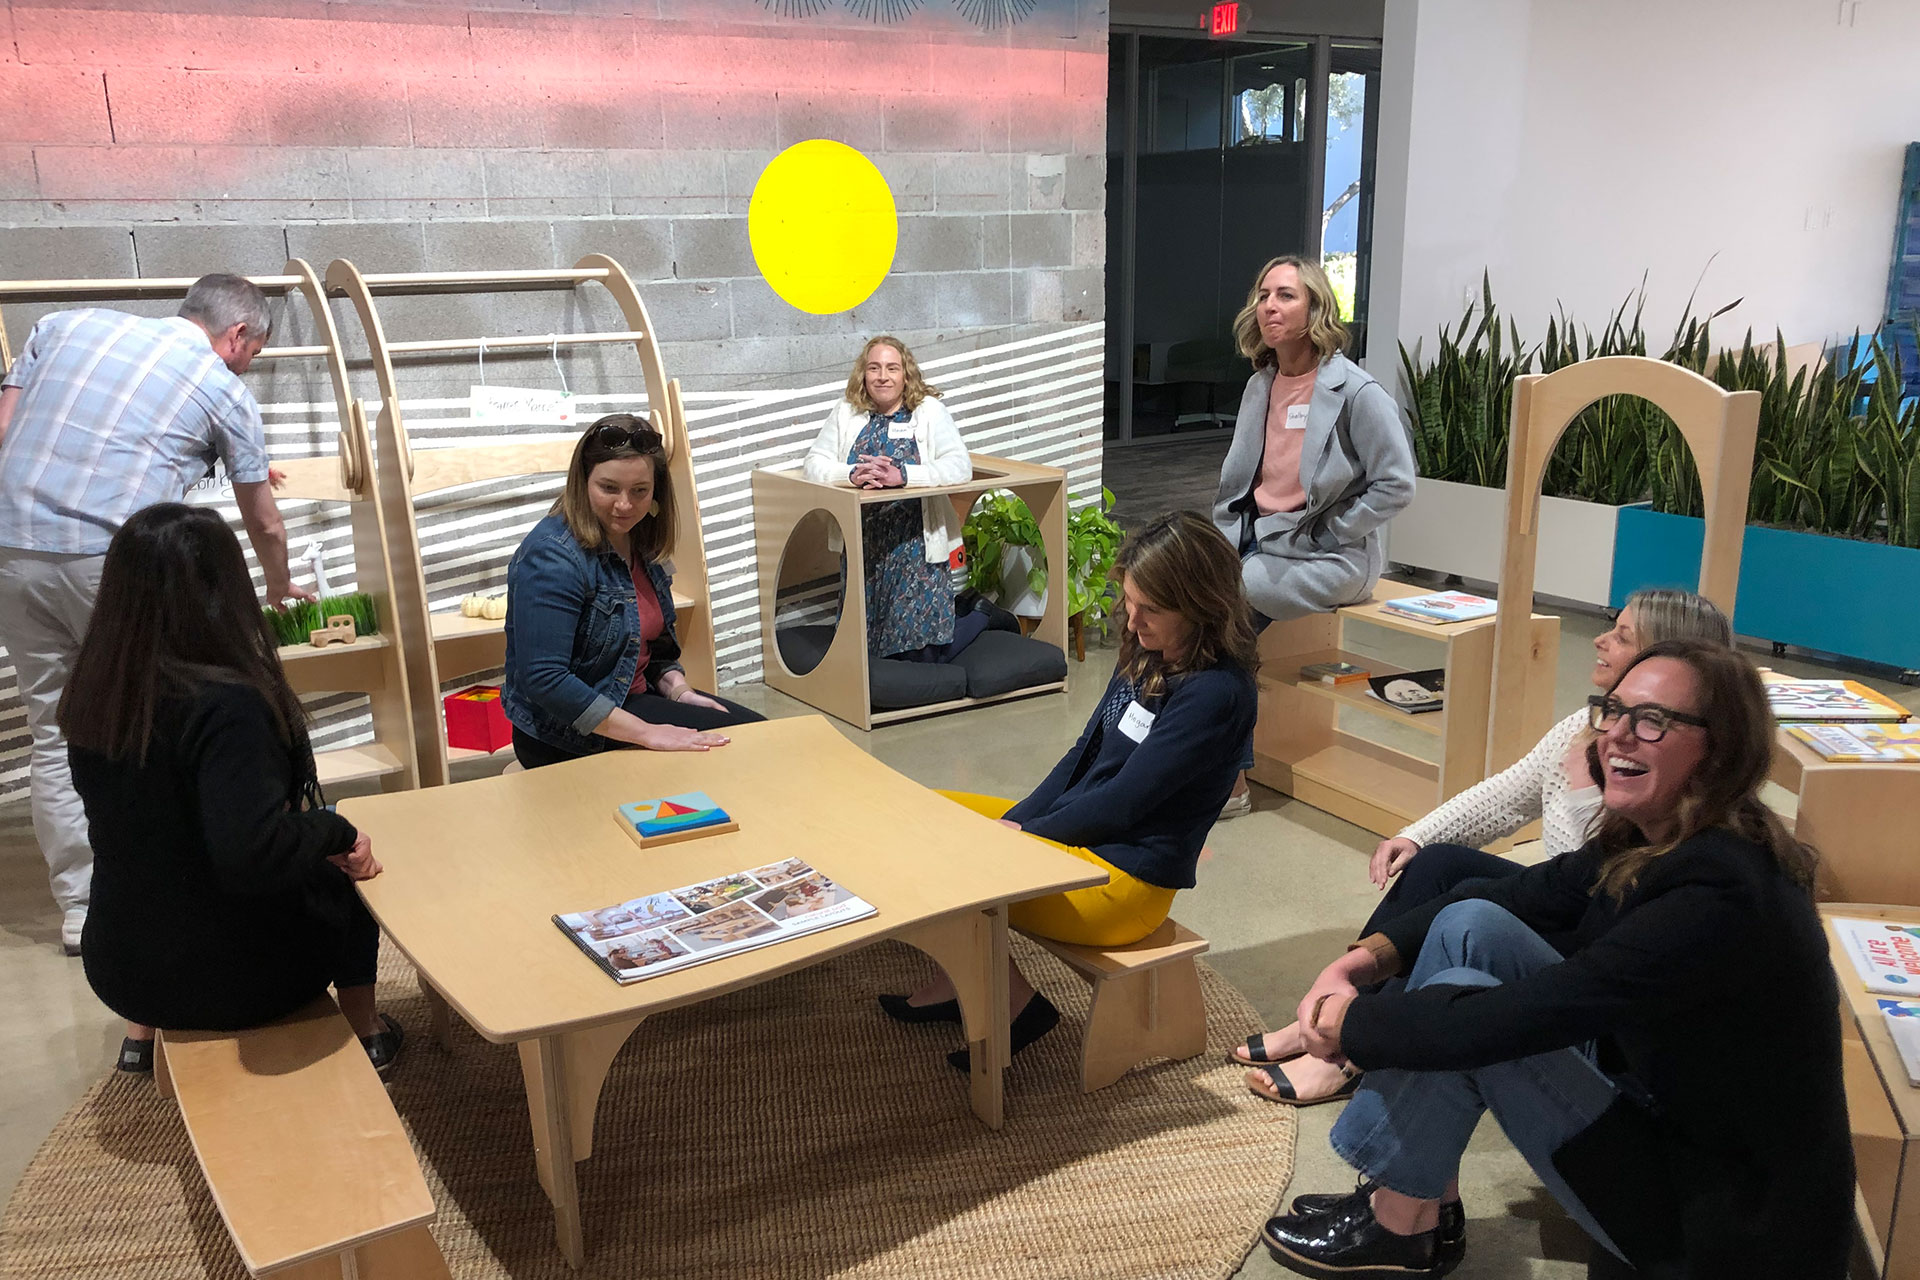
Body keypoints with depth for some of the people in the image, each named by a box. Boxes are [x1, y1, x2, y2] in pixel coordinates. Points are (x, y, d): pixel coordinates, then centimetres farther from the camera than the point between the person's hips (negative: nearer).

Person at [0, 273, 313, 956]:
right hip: (115, 561, -4)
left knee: (55, 736, 12)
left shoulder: (65, 325, 18)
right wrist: (280, 589, 35)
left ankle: (82, 909, 19)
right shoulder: (225, 391, 8)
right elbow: (264, 524, 17)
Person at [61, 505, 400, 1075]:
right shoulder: (226, 705, -30)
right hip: (239, 977, -5)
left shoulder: (92, 699, -7)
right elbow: (252, 854, -39)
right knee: (346, 874, 24)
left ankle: (143, 1036, 42)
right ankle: (365, 1029, 37)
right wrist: (335, 830, -22)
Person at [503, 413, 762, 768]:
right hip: (564, 738, -8)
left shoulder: (639, 542, 5)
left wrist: (680, 692, -3)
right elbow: (544, 680, -29)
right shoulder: (552, 557, -22)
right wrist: (646, 733, -29)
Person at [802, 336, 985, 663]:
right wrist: (853, 474, -21)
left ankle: (981, 617, 28)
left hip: (916, 546, -4)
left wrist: (902, 475, -28)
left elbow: (960, 466, -14)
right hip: (862, 545, 4)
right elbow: (813, 465, 0)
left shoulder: (929, 410, -1)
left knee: (923, 654, -3)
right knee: (864, 648, 10)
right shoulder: (844, 414, 8)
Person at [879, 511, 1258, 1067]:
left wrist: (1018, 836, -11)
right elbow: (1085, 755, 9)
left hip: (1126, 877, -10)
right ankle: (962, 980, 14)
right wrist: (1012, 823, -2)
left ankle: (1015, 1003, 3)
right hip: (1077, 829, 10)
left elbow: (1121, 803, -21)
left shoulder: (1215, 693, -23)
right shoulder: (1147, 654, 5)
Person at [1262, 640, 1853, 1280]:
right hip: (1657, 1099, 8)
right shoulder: (1645, 839, -4)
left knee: (1461, 1002, -20)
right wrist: (1371, 955, -9)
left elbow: (1512, 1018, -32)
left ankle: (1404, 1228, 5)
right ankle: (1426, 1199, 6)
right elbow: (1515, 896, 6)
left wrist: (1349, 1025, -19)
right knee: (1470, 923, -4)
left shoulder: (1719, 897, -31)